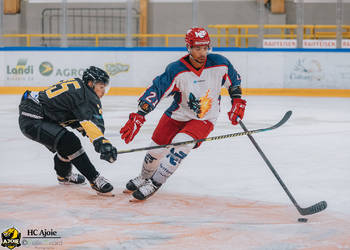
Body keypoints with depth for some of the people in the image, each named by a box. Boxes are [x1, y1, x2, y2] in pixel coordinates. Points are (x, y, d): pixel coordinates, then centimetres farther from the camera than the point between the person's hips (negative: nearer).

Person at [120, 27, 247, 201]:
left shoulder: (220, 64, -16)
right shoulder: (176, 70, -23)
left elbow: (234, 80, 6)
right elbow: (155, 90, -26)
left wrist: (237, 102, 2)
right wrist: (138, 117, -34)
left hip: (204, 119, -1)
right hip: (177, 115, 1)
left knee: (180, 145, -24)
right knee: (157, 150, 7)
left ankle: (154, 184, -9)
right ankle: (144, 178, 41)